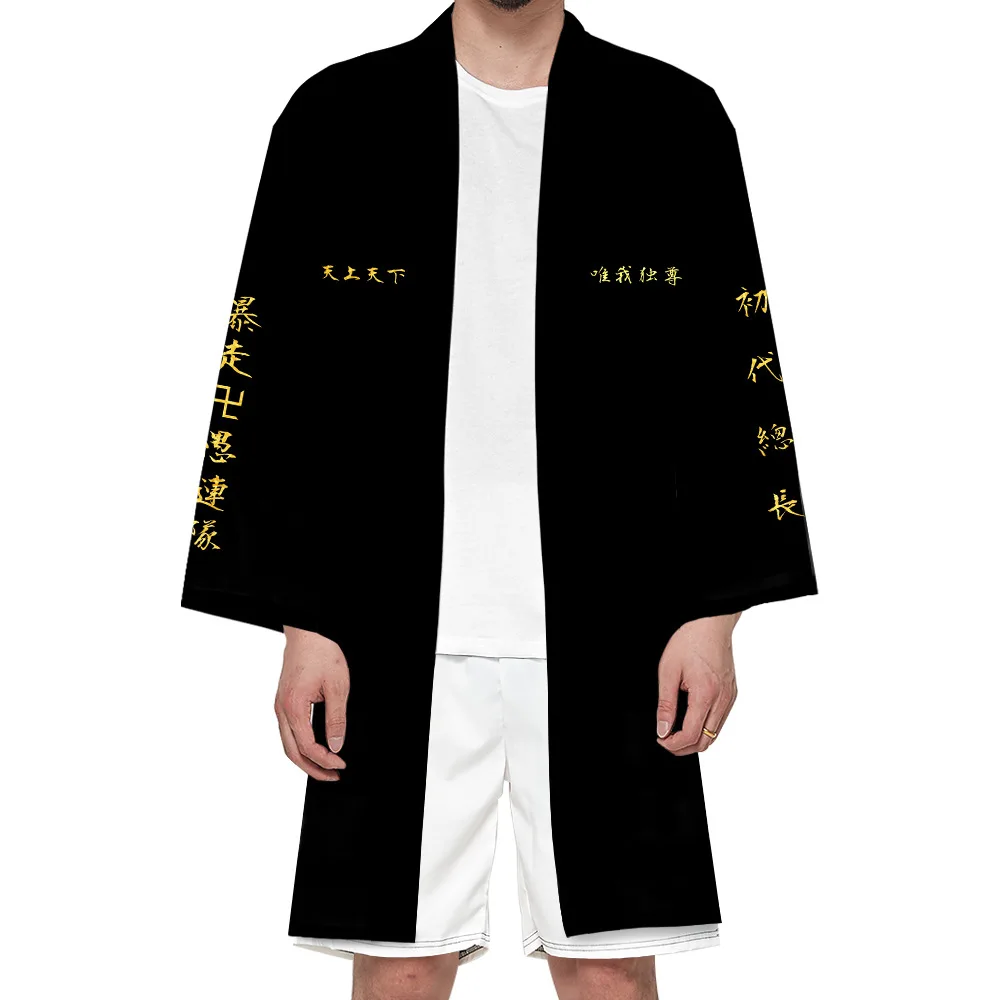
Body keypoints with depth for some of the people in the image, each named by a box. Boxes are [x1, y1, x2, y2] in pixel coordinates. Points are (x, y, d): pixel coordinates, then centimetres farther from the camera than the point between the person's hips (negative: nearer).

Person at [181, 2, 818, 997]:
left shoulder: (677, 119, 8)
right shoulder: (335, 115, 7)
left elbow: (734, 381, 6)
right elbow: (273, 388, 5)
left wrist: (714, 613, 0)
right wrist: (302, 623, 0)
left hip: (610, 631, 1)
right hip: (396, 629, 0)